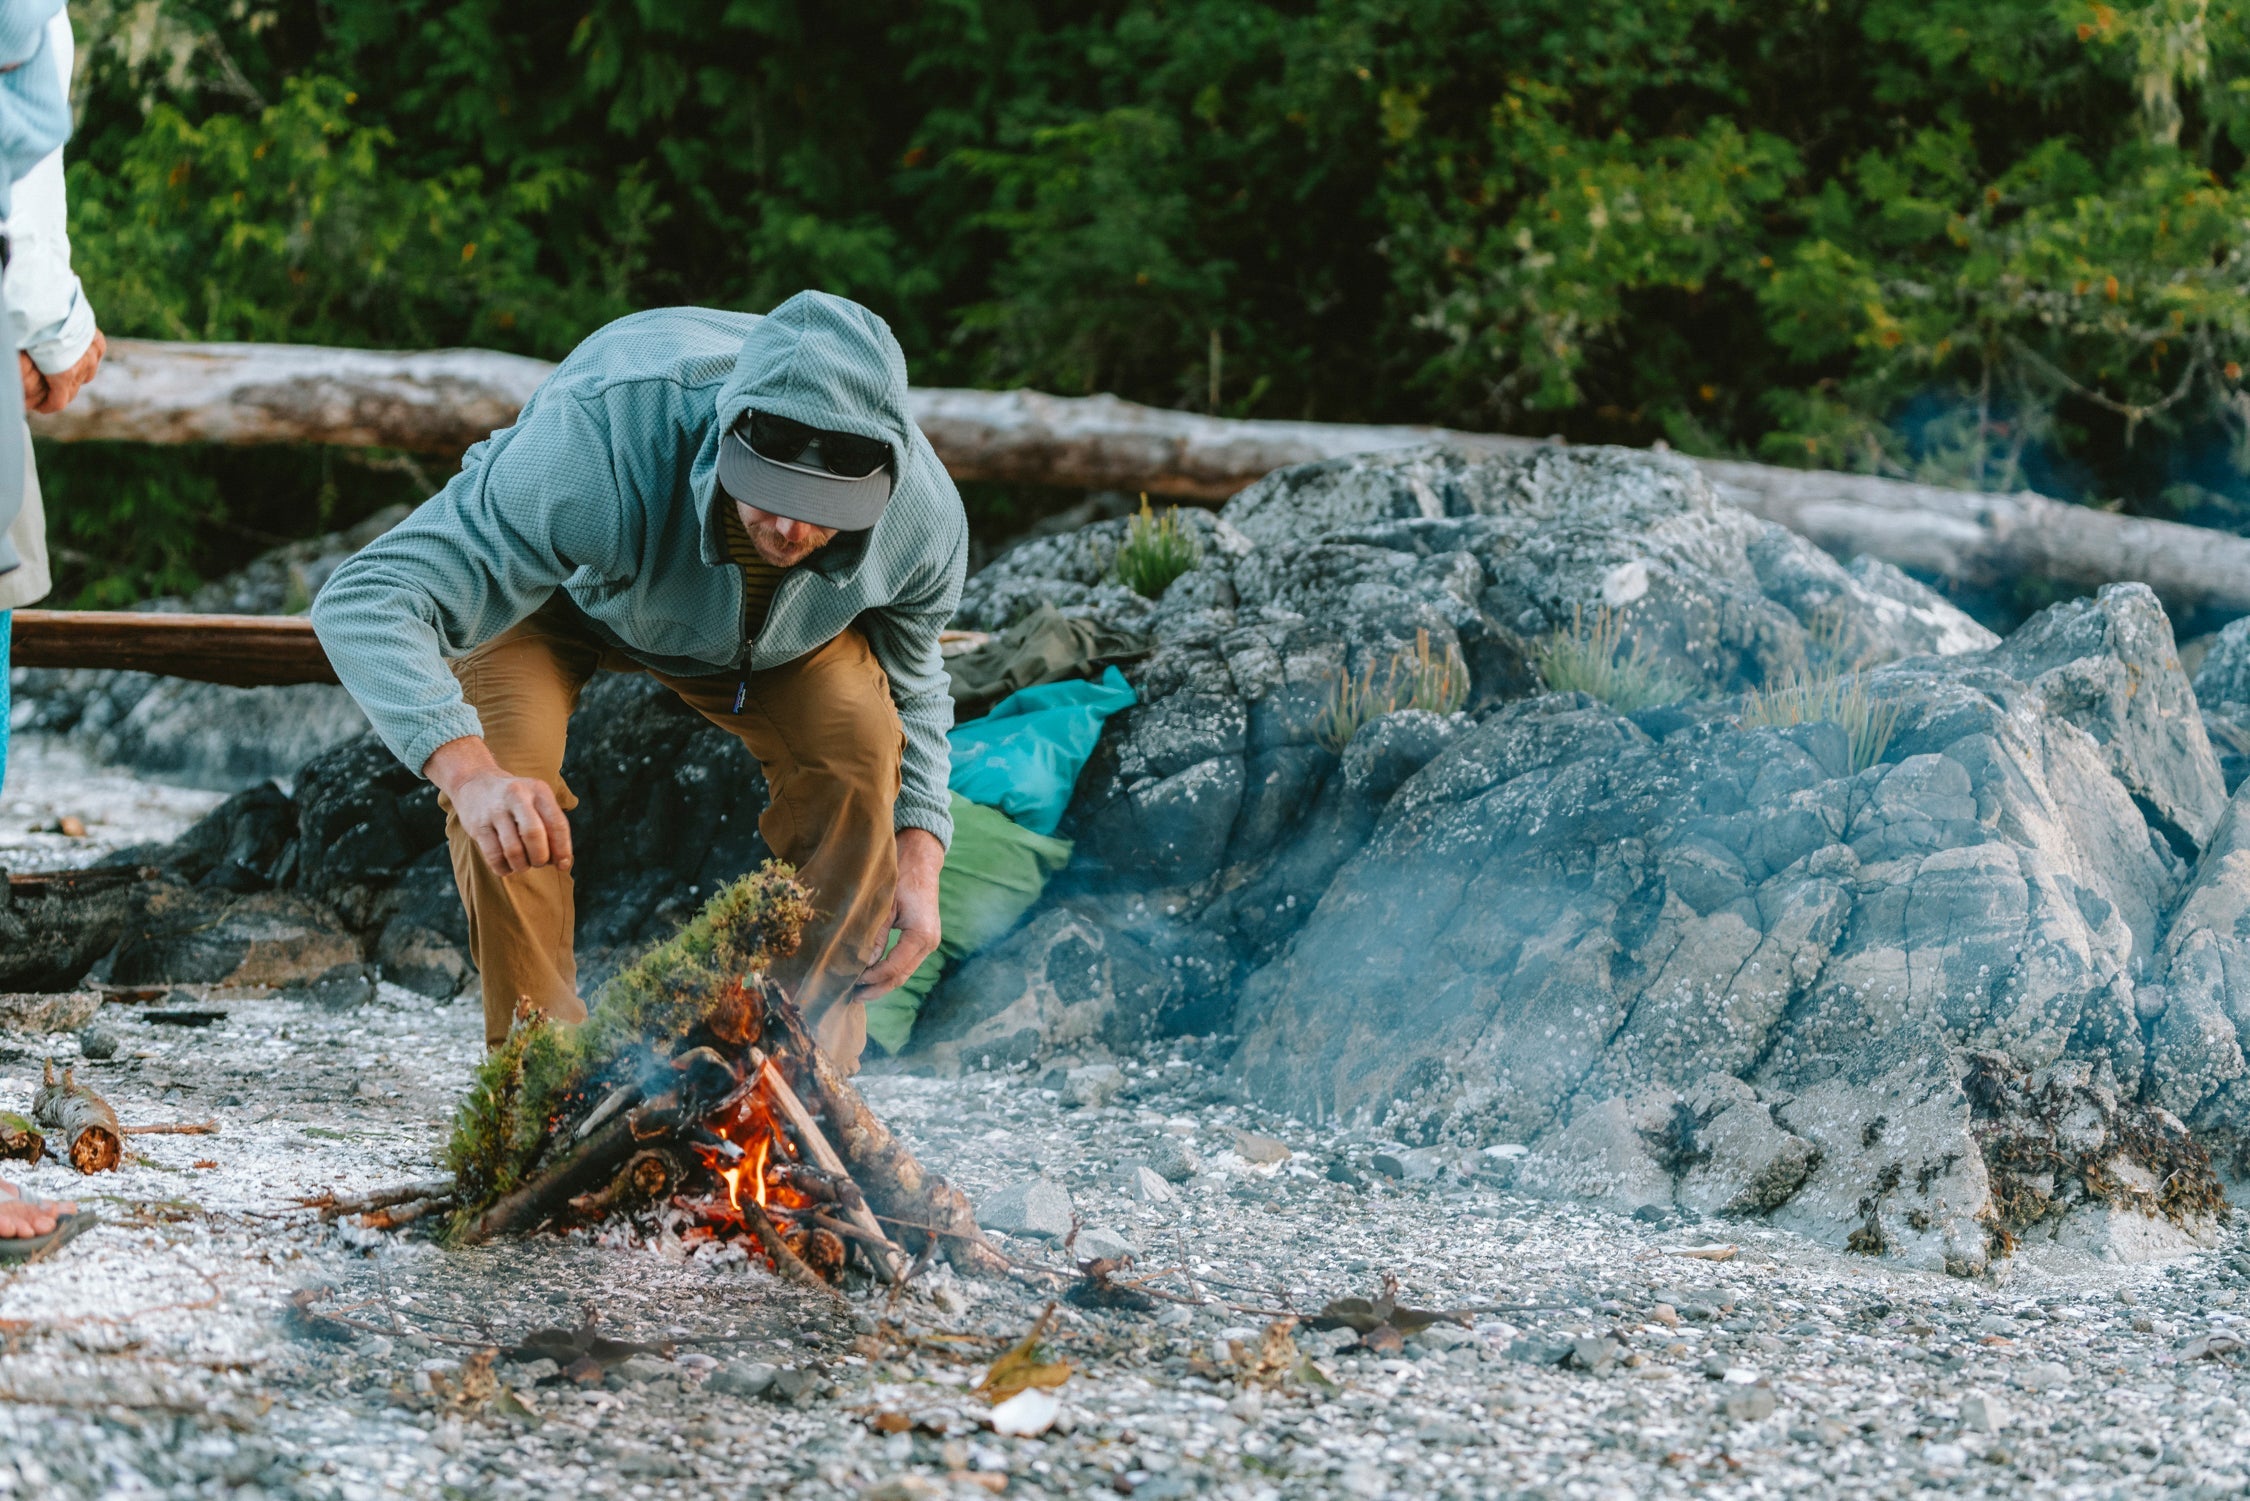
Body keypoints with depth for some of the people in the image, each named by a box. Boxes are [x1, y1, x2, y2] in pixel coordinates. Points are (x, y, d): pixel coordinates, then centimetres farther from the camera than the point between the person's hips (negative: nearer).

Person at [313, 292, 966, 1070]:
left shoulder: (922, 514, -33)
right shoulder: (604, 436, -49)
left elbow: (910, 686, -8)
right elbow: (367, 600, -53)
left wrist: (918, 861, -23)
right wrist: (469, 773, -69)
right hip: (555, 590, -2)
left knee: (855, 742, -23)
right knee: (503, 762, -29)